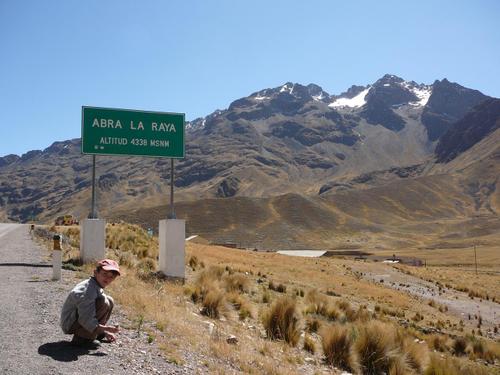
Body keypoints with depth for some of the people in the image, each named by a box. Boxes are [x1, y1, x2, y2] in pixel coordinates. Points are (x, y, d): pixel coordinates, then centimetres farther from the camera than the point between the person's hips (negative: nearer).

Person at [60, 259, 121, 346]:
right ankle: (81, 337, -16)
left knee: (110, 301, 7)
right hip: (70, 325, -10)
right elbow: (86, 320, -30)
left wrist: (103, 331, 6)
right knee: (104, 302, -26)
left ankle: (98, 334, 12)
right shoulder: (87, 291, -27)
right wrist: (105, 329, -27)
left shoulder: (97, 287, 5)